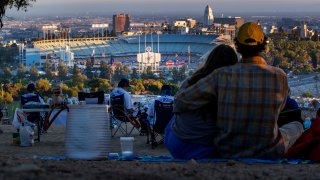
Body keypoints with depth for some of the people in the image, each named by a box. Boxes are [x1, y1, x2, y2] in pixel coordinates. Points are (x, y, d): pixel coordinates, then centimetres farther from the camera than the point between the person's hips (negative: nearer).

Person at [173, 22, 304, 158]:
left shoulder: (222, 75, -16)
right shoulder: (279, 77, -16)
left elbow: (182, 101, -13)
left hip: (226, 152, 2)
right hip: (267, 153, -2)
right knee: (296, 126, 29)